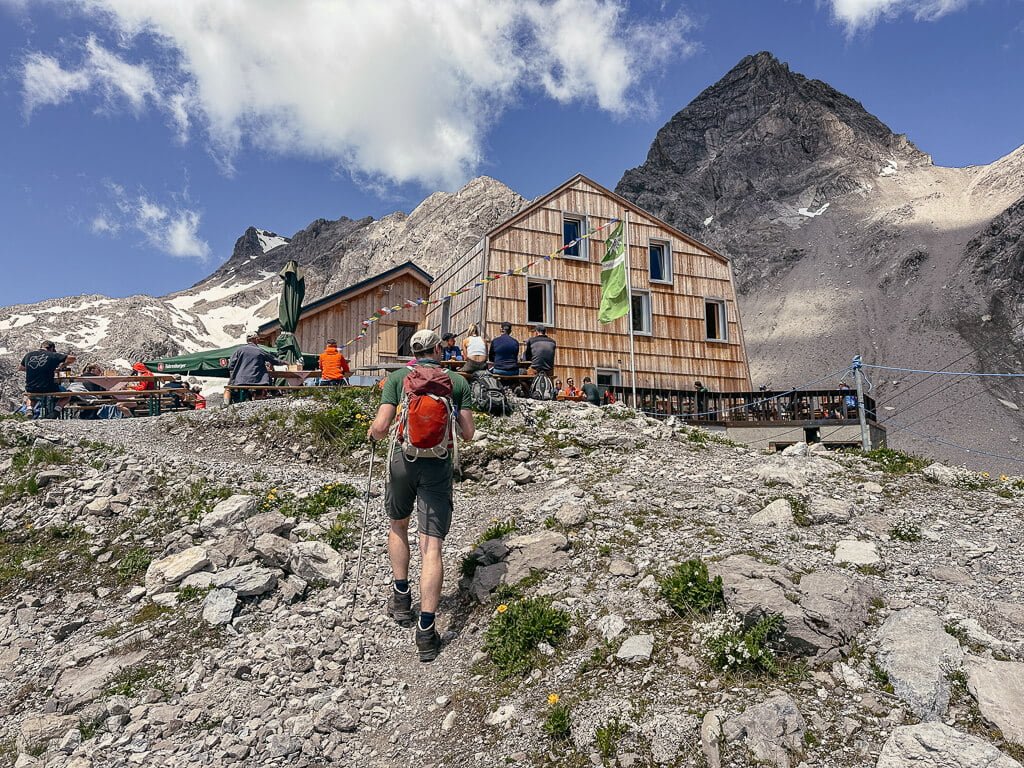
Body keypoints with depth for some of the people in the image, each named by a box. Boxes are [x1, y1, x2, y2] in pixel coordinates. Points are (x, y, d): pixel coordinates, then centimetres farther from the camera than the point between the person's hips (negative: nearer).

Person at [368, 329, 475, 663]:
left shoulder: (397, 377, 3)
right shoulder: (458, 381, 5)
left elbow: (380, 427, -6)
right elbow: (468, 434, 4)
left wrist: (373, 434, 17)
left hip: (404, 459, 1)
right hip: (439, 464, -1)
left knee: (398, 525, 27)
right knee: (432, 547, 0)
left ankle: (401, 598, 32)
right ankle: (426, 630, 1)